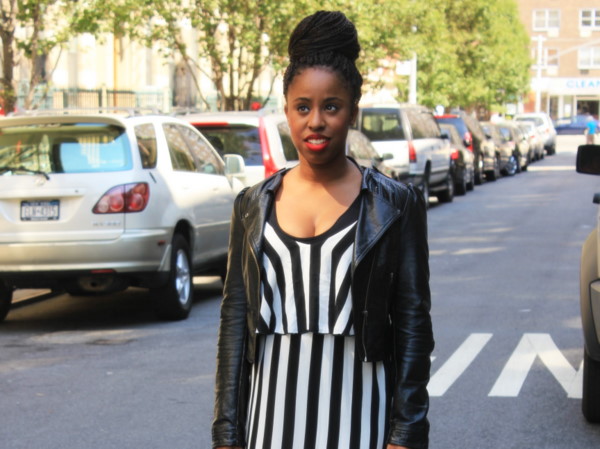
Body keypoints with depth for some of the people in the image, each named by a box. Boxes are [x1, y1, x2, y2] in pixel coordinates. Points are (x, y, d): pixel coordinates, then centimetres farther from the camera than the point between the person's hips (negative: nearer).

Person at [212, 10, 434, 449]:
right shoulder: (254, 206, 7)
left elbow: (413, 325, -2)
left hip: (356, 413, -2)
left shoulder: (395, 205, -1)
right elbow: (234, 319, 6)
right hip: (272, 412, 2)